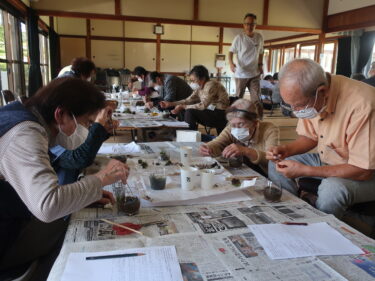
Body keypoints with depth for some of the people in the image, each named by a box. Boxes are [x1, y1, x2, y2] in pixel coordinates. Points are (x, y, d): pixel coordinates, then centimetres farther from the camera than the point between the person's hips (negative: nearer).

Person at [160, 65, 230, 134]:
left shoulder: (211, 85, -17)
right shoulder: (200, 87, 8)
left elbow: (203, 105, -24)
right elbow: (189, 100, 9)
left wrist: (182, 107, -21)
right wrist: (170, 104, 0)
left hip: (220, 115, -9)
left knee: (190, 112, -21)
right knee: (182, 113, 3)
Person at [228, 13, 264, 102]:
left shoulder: (259, 37, 3)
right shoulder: (239, 38, -9)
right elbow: (231, 51, -5)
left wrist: (260, 65, 8)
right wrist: (231, 63, -23)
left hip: (255, 74, 3)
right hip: (241, 74, -3)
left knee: (256, 98, -2)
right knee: (238, 97, 9)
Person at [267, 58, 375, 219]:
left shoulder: (361, 104, -33)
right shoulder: (306, 99, -10)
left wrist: (305, 170, -30)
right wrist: (286, 150, -14)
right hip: (326, 161, 7)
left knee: (332, 188, -35)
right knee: (276, 164, 0)